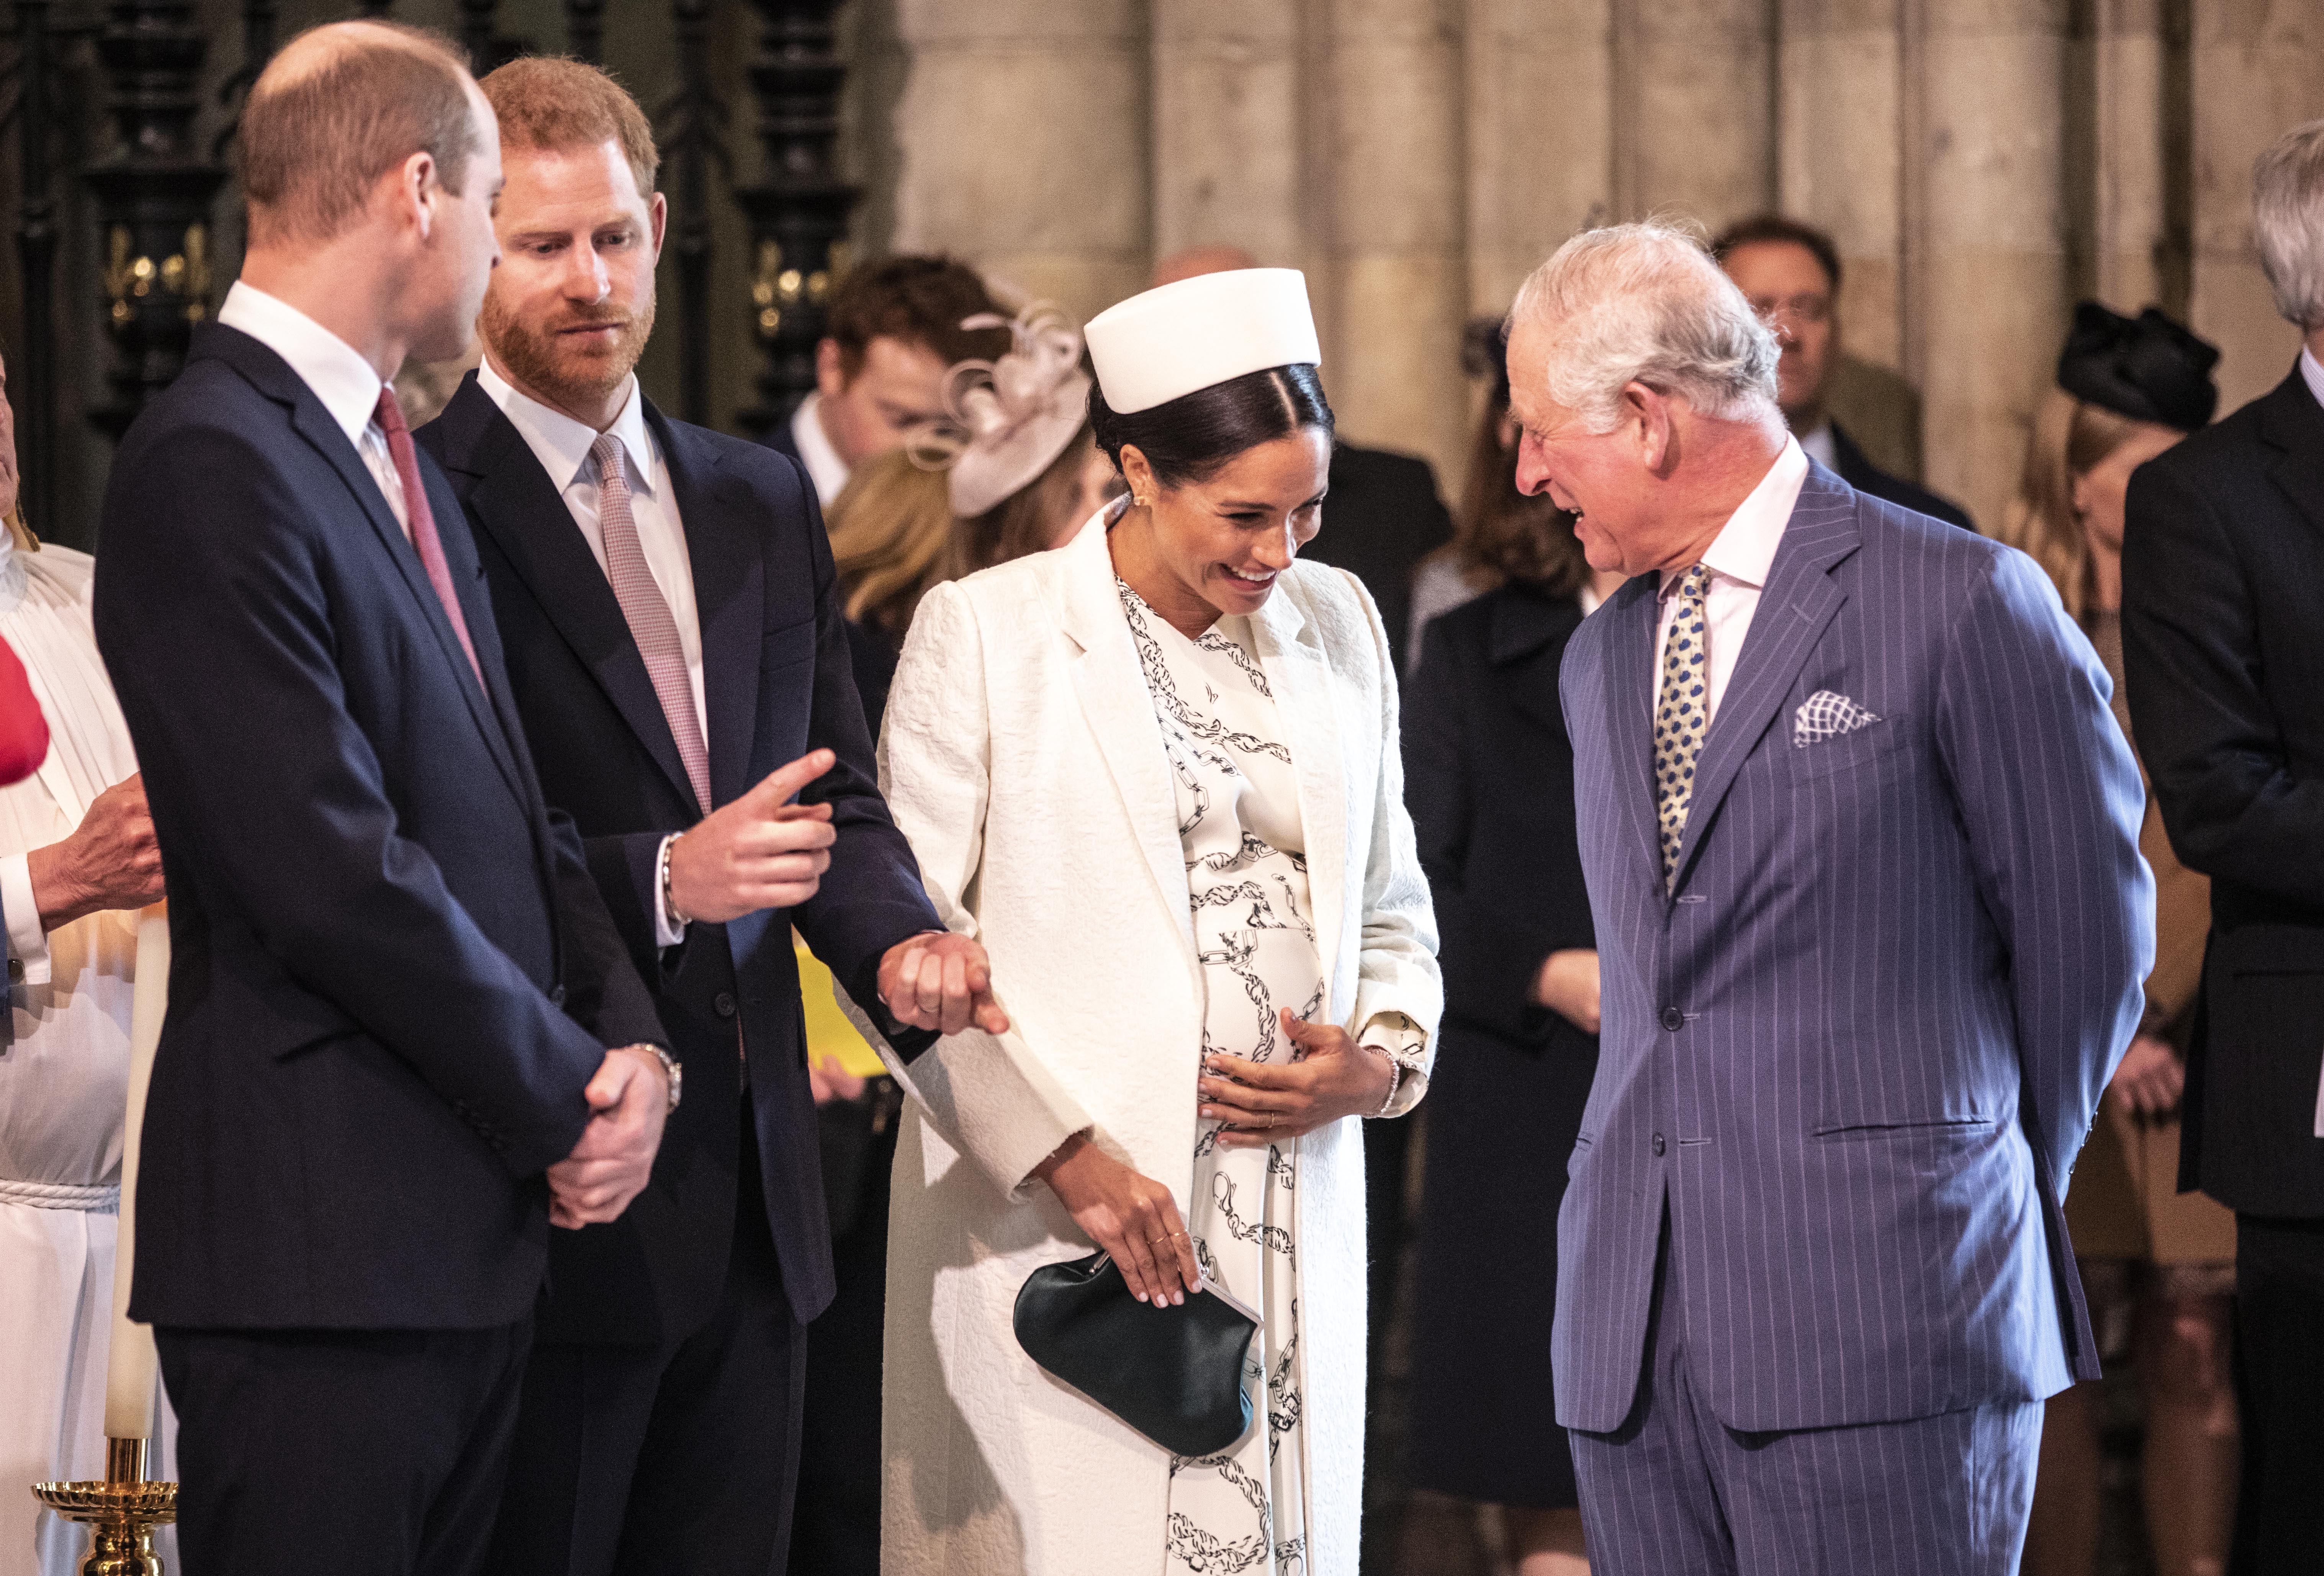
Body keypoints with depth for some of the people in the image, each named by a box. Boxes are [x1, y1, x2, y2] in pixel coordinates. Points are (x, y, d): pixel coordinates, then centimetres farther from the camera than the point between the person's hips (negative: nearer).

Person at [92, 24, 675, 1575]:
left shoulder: (404, 468, 19)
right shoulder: (215, 465, -14)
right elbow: (331, 867, -20)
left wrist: (629, 1039, 0)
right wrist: (569, 1095, -11)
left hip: (477, 1225, 9)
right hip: (326, 1243, -9)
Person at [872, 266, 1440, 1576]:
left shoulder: (1338, 624, 13)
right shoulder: (985, 632, -2)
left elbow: (1391, 904, 20)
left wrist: (1381, 1059, -1)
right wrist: (1066, 1156, -13)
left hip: (1295, 1242, 4)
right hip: (1052, 1223, -4)